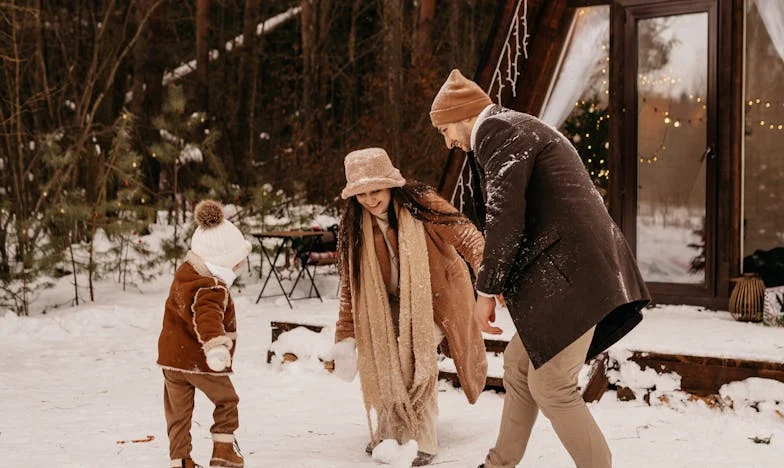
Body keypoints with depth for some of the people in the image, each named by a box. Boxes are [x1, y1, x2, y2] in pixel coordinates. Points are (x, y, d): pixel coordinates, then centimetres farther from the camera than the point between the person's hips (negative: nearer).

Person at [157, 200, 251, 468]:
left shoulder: (184, 273, 7)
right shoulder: (211, 289, -24)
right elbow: (207, 316, -45)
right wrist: (216, 345, -61)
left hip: (171, 357, 7)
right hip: (201, 361, -7)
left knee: (178, 411, 13)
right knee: (226, 400, 16)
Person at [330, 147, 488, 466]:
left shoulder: (420, 204, -21)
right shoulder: (354, 226, -8)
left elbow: (462, 233, -30)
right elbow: (350, 283, -3)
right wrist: (345, 336, -5)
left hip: (433, 297, -4)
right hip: (390, 305, 4)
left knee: (416, 362, -19)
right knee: (383, 363, -5)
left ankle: (421, 441, -3)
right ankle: (389, 432, 18)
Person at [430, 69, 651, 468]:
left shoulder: (499, 131, -7)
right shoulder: (520, 131, 24)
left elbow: (504, 219, -16)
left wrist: (486, 291, -9)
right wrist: (509, 284, 19)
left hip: (570, 274, -11)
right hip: (566, 272, 11)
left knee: (550, 386, -5)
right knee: (519, 366, 17)